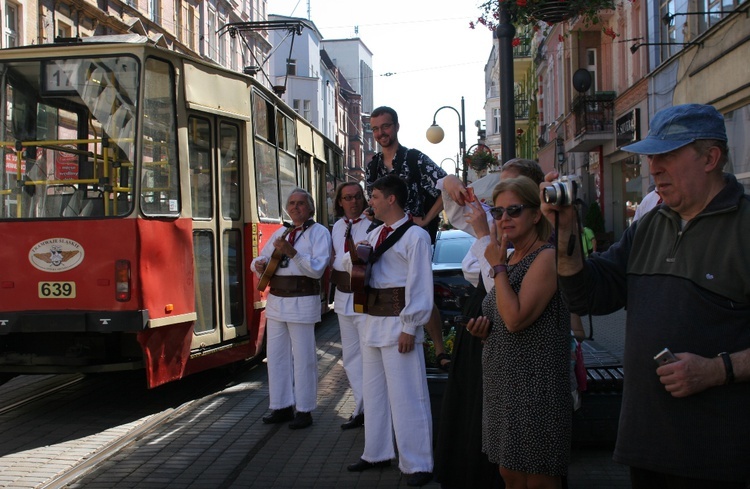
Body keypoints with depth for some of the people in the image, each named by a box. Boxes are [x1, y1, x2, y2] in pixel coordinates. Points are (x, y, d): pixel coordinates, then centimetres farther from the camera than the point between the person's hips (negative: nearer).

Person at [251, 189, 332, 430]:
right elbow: (261, 258, 20)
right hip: (276, 299, 7)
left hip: (302, 300, -7)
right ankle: (282, 407, 21)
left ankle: (304, 411, 9)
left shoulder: (319, 232, -4)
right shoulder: (281, 232, 15)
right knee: (276, 355, 10)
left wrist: (291, 252, -27)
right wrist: (259, 265, -4)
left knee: (303, 357, -1)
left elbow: (317, 269, -16)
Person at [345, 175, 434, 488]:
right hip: (374, 319, 9)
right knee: (374, 390, 17)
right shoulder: (375, 234, 14)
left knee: (406, 395, -4)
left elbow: (420, 285, -14)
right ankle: (377, 453, 31)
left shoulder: (415, 235, -11)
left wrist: (410, 327, -17)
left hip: (399, 320, -9)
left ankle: (417, 464, 7)